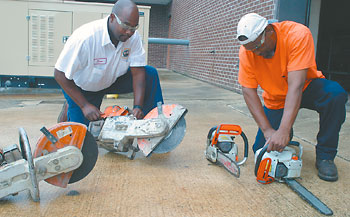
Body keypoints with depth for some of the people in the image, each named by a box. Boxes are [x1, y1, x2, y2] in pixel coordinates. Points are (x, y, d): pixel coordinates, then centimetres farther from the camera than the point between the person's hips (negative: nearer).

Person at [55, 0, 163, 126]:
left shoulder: (133, 37, -21)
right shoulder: (85, 38, -34)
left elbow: (138, 72, -17)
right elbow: (60, 75, -27)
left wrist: (138, 107, -30)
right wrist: (85, 105, -30)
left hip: (112, 80, 4)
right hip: (81, 88, -3)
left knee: (150, 74, -15)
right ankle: (69, 110, 24)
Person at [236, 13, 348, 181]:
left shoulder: (298, 34, -30)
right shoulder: (247, 50, -20)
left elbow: (296, 86, -37)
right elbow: (248, 91, -20)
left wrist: (283, 131, -44)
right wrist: (268, 130, -28)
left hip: (306, 88, -2)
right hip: (275, 100, 2)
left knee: (335, 94, -34)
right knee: (262, 150, -10)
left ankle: (325, 156, -16)